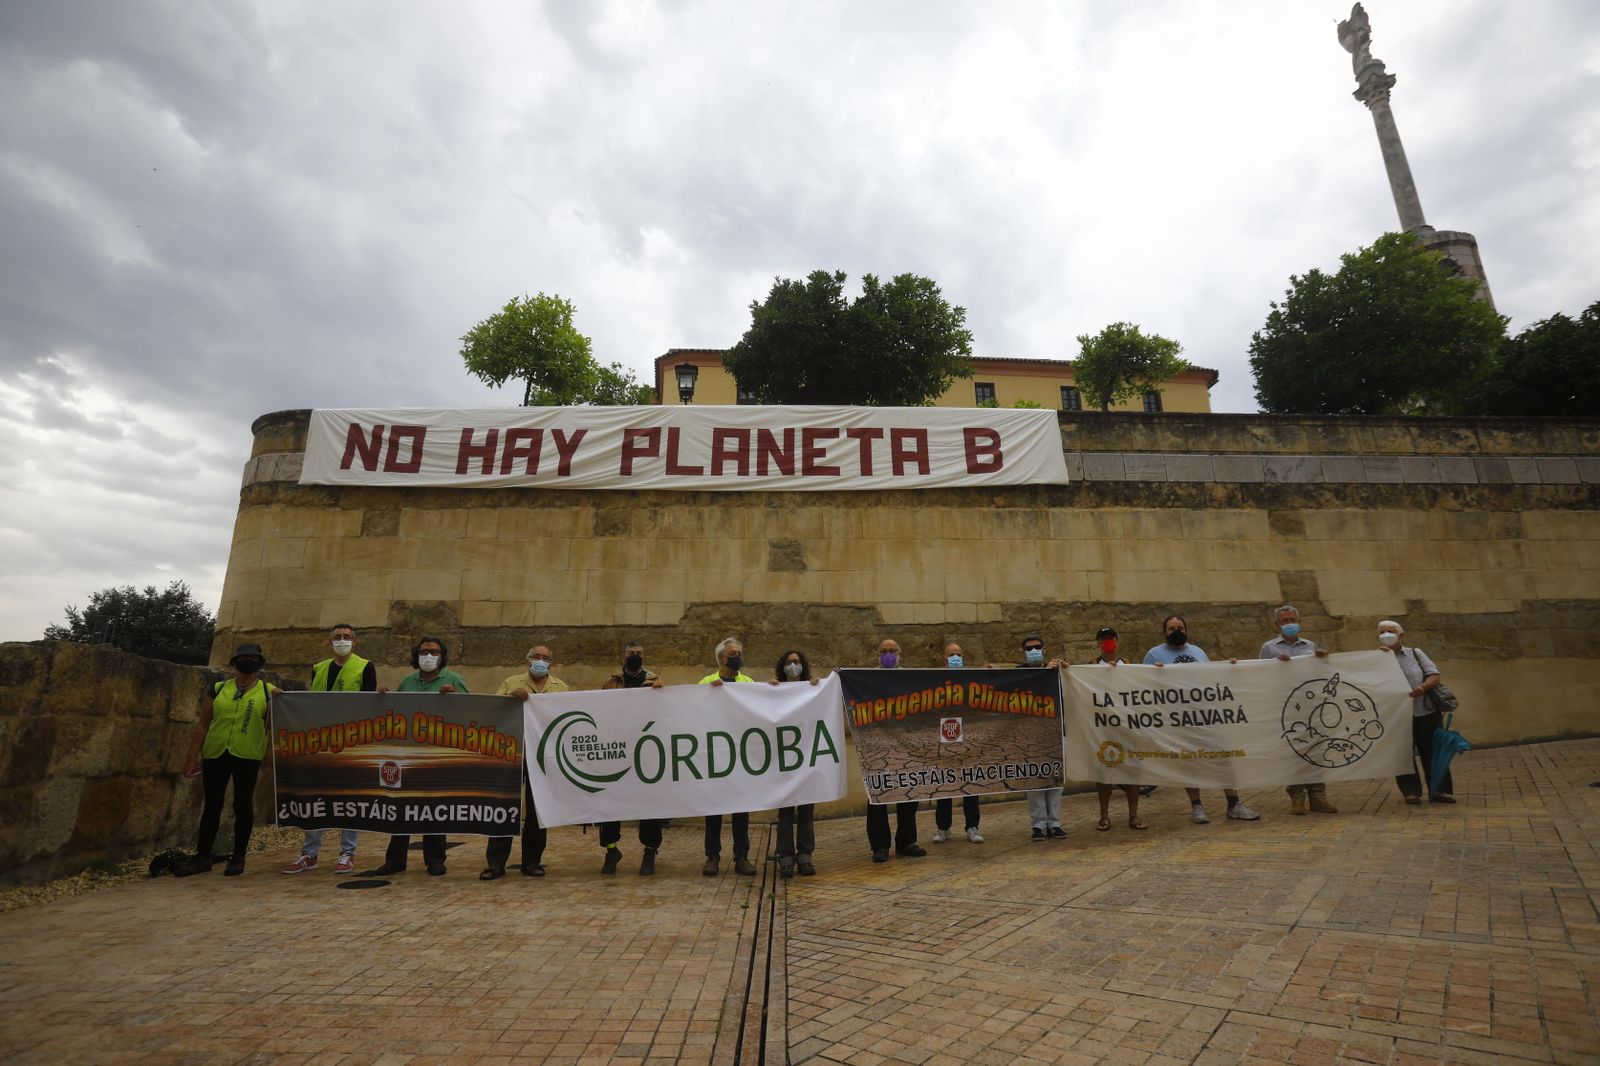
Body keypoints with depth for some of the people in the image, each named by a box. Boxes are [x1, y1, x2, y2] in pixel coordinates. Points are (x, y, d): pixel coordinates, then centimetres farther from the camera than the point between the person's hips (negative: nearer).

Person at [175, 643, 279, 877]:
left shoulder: (269, 692, 2)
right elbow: (202, 725, 9)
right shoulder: (217, 690, 7)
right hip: (215, 754, 2)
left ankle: (238, 857, 15)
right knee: (212, 805, 11)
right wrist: (193, 757, 5)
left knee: (243, 805, 4)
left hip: (247, 756, -2)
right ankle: (202, 856, 23)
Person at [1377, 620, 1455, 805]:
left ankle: (1439, 790, 14)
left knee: (1433, 752, 4)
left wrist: (1424, 687, -19)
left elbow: (1434, 675, 1)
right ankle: (1411, 791, 11)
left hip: (1427, 712, 1)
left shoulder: (1416, 654, 8)